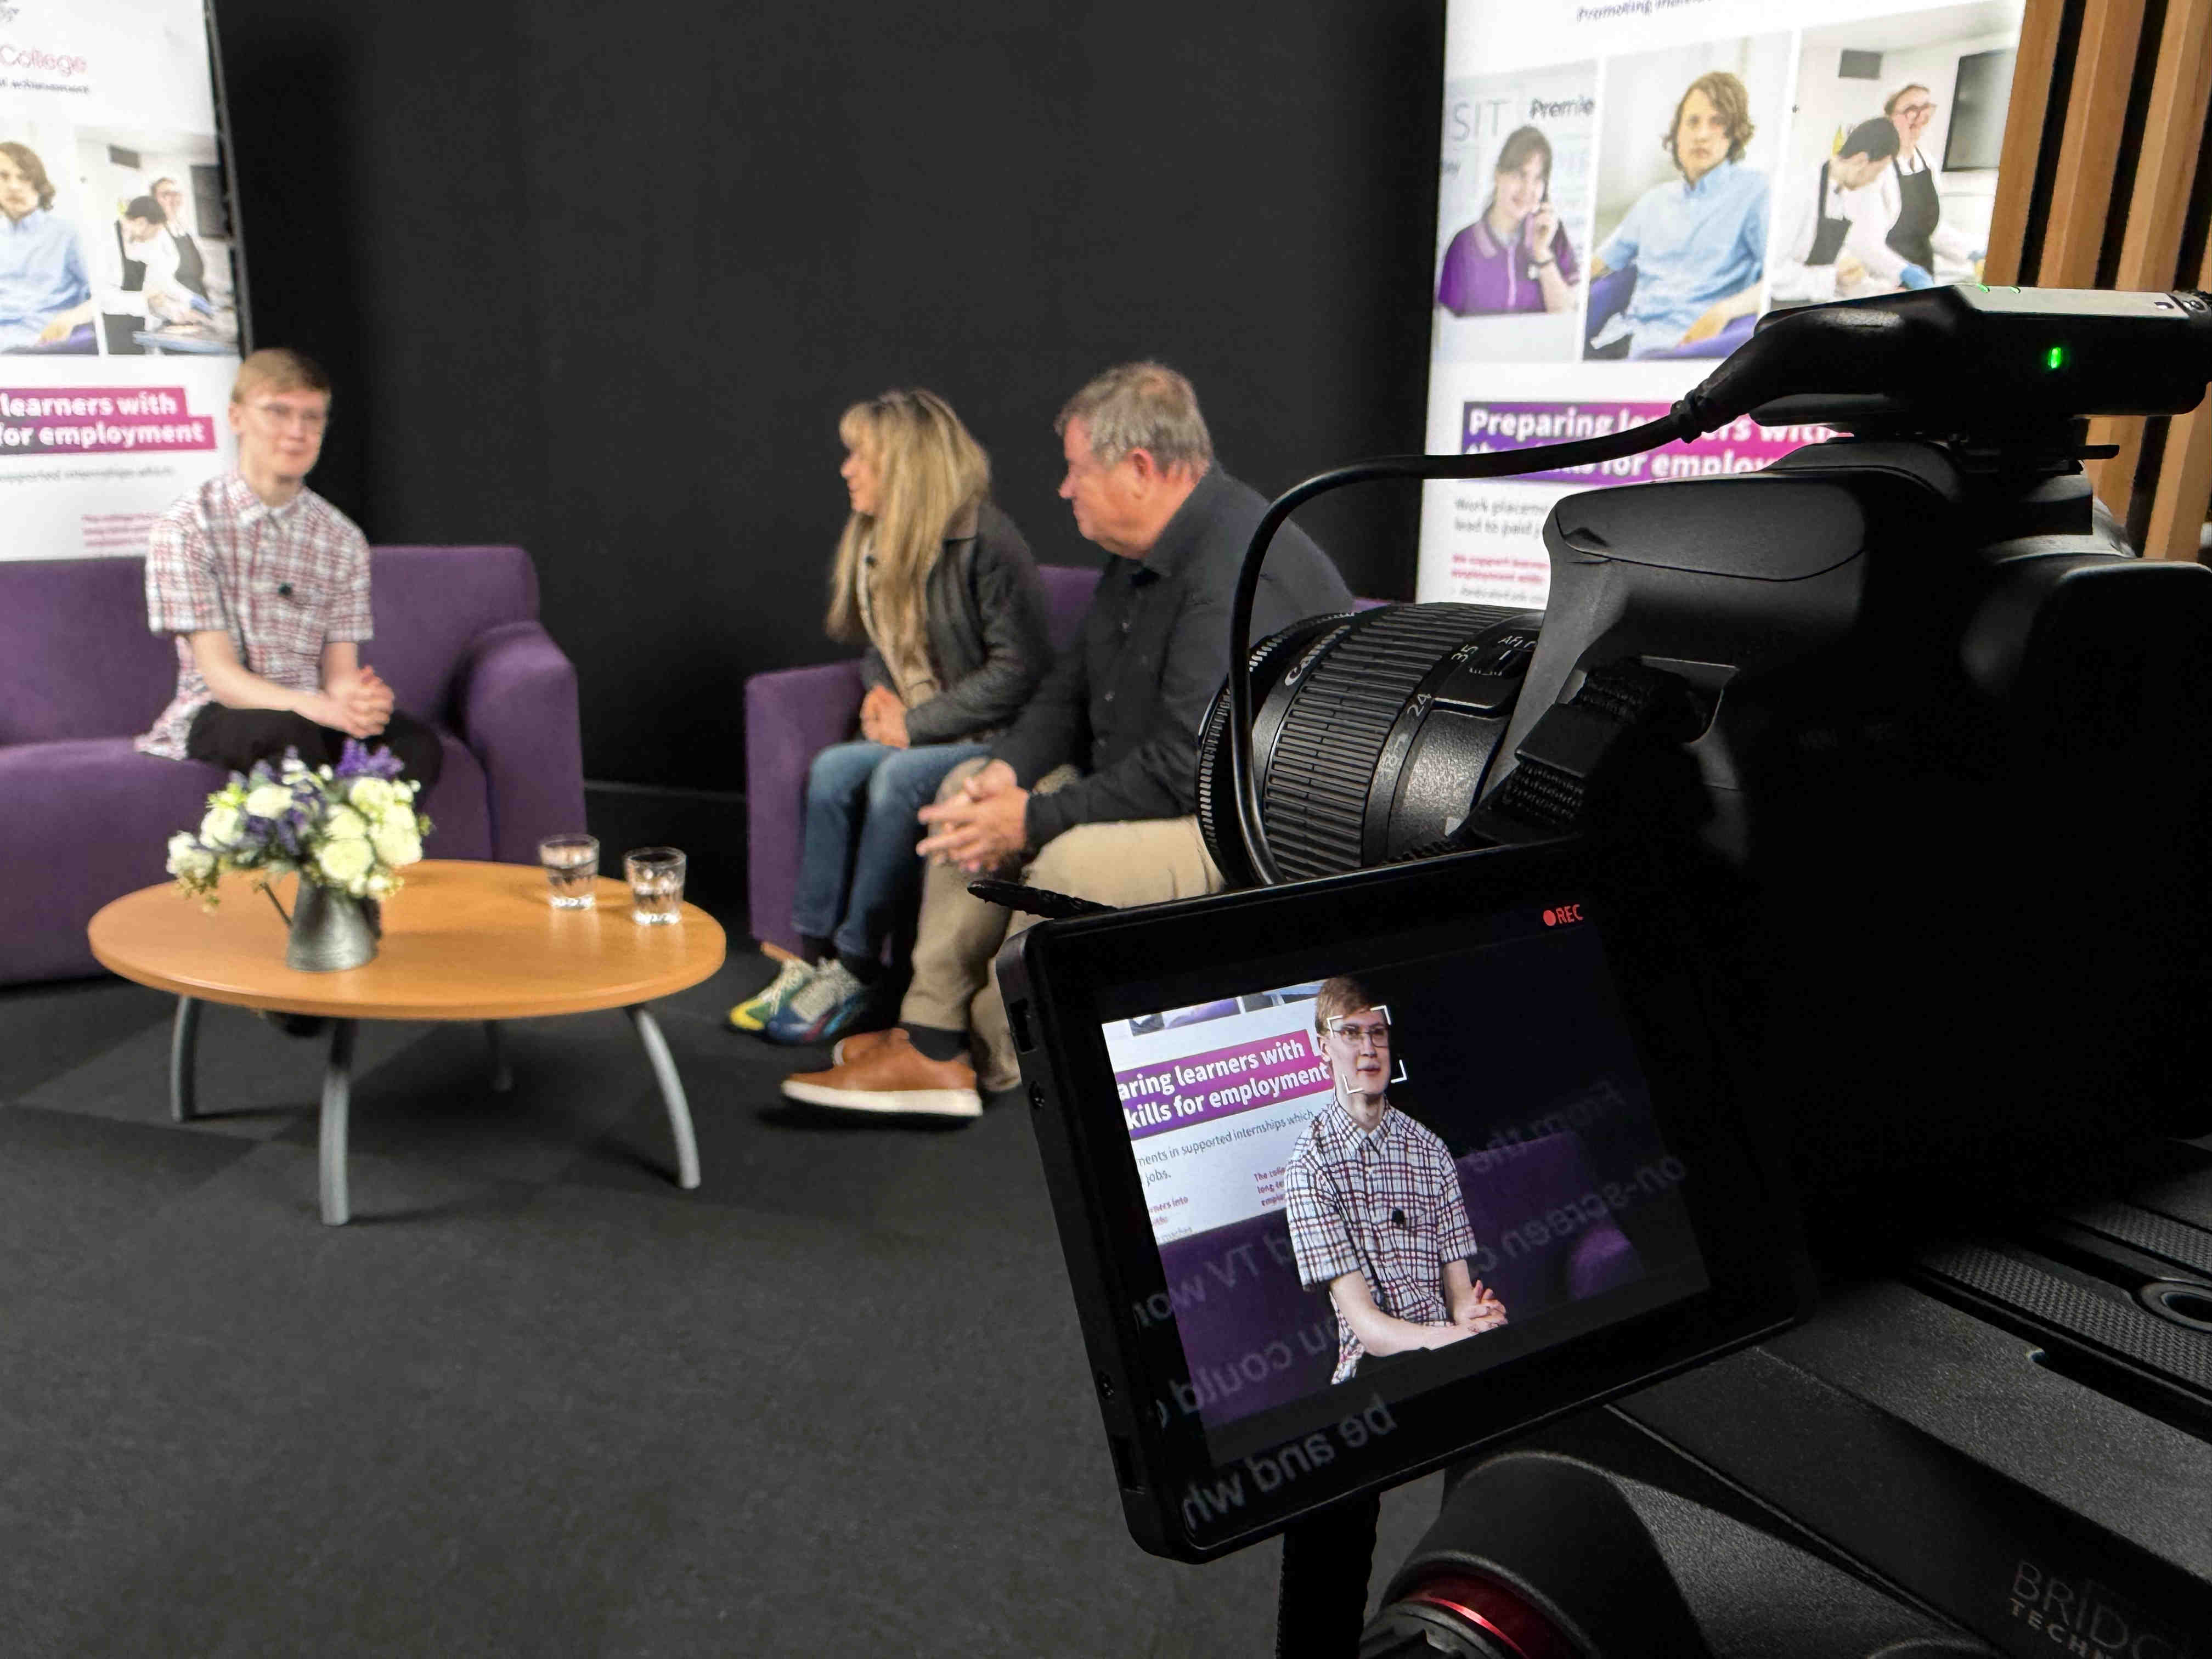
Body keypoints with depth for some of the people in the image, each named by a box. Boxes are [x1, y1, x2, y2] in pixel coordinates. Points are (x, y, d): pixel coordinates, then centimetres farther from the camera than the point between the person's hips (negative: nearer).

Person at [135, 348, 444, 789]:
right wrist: (325, 708, -32)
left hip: (313, 712, 3)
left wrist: (356, 698, -26)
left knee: (418, 744, -28)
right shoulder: (187, 527, -5)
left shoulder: (343, 539, 7)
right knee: (288, 735, -38)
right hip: (217, 716, -3)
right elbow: (220, 675, -12)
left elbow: (339, 670, 1)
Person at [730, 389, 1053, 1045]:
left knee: (896, 779, -32)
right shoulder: (876, 542, 10)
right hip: (915, 732, 7)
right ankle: (814, 956, -17)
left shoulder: (986, 542, -14)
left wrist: (916, 723, -17)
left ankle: (855, 970, -20)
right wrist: (881, 690, 2)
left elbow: (1020, 670, -16)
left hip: (990, 739, -7)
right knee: (831, 769, -21)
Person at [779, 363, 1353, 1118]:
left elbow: (1189, 771, -30)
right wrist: (1009, 770, -5)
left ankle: (999, 1054, -4)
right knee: (969, 789, 8)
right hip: (1158, 786, 11)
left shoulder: (1239, 574, -26)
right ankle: (930, 1045, 5)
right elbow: (1071, 687, 14)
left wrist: (1036, 820, -22)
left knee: (1073, 861, -33)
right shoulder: (1143, 552, 8)